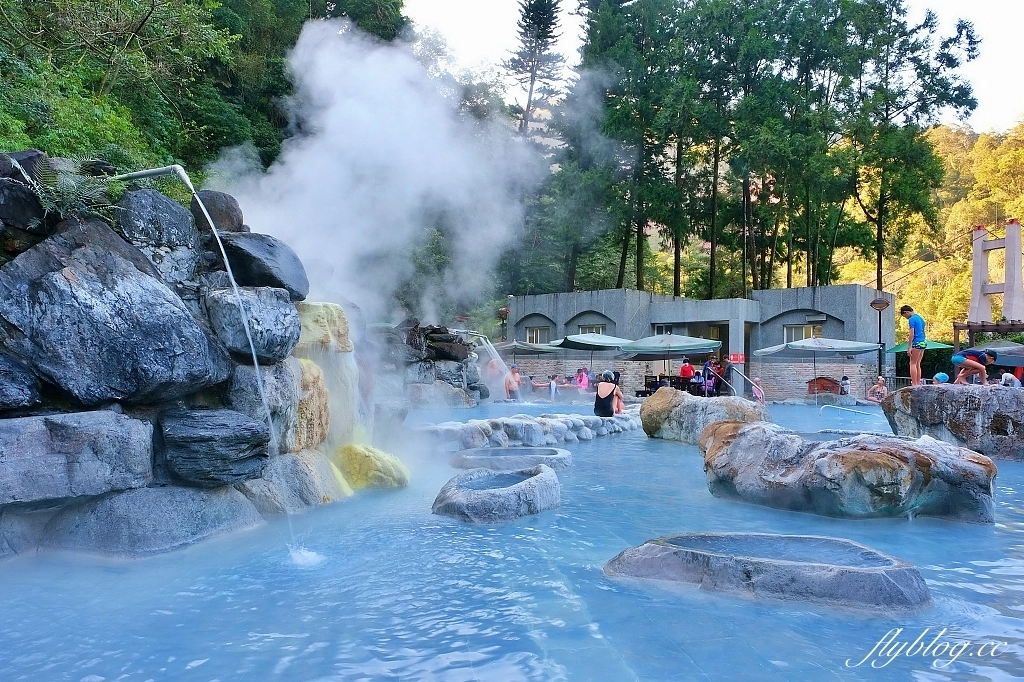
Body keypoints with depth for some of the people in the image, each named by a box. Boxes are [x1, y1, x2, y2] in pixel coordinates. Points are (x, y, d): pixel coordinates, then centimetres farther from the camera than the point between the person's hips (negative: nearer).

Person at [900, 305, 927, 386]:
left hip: (917, 343, -9)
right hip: (923, 342, 9)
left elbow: (912, 334, -15)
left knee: (913, 364, -6)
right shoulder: (920, 318, 18)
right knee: (918, 364, 12)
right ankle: (918, 383, 11)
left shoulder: (911, 319, -9)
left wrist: (909, 347, -15)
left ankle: (914, 384, -11)